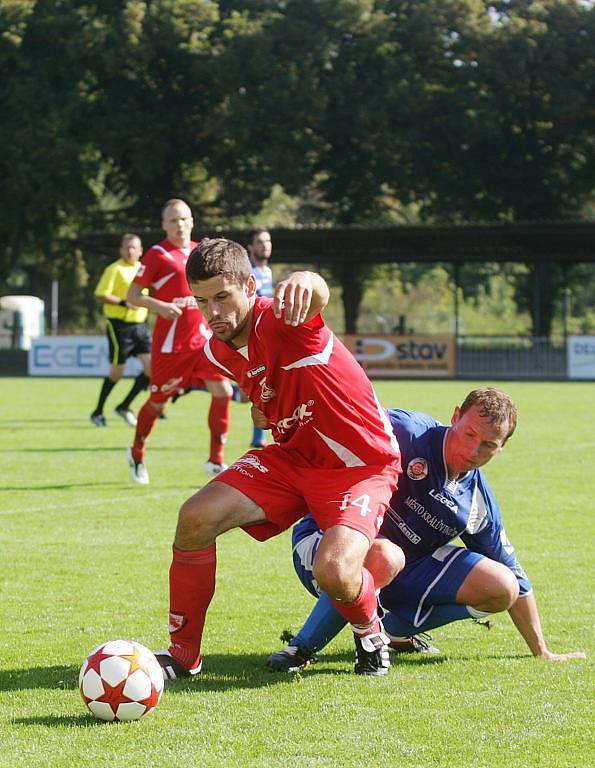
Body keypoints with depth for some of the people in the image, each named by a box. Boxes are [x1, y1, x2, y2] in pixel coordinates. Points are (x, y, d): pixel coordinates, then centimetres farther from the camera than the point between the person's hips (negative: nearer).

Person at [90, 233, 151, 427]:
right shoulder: (114, 269, -8)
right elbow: (100, 295, -16)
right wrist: (124, 303, -22)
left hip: (139, 324, 7)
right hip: (119, 325, -7)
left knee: (152, 366, -5)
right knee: (117, 371, -3)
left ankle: (124, 407, 7)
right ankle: (97, 412, 13)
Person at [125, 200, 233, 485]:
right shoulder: (157, 254, -7)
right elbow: (132, 295, -8)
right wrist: (159, 306, -24)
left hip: (202, 336, 5)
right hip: (170, 341, -5)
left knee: (223, 391, -9)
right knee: (158, 401, 5)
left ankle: (216, 460, 0)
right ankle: (137, 454, 29)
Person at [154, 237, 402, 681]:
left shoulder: (282, 321, -25)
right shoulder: (217, 353, -1)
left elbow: (317, 296, -52)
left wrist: (304, 283, -73)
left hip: (363, 465, -7)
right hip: (292, 456, 7)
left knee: (335, 572, -30)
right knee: (197, 517, -14)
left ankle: (371, 632, 9)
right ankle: (183, 654, 3)